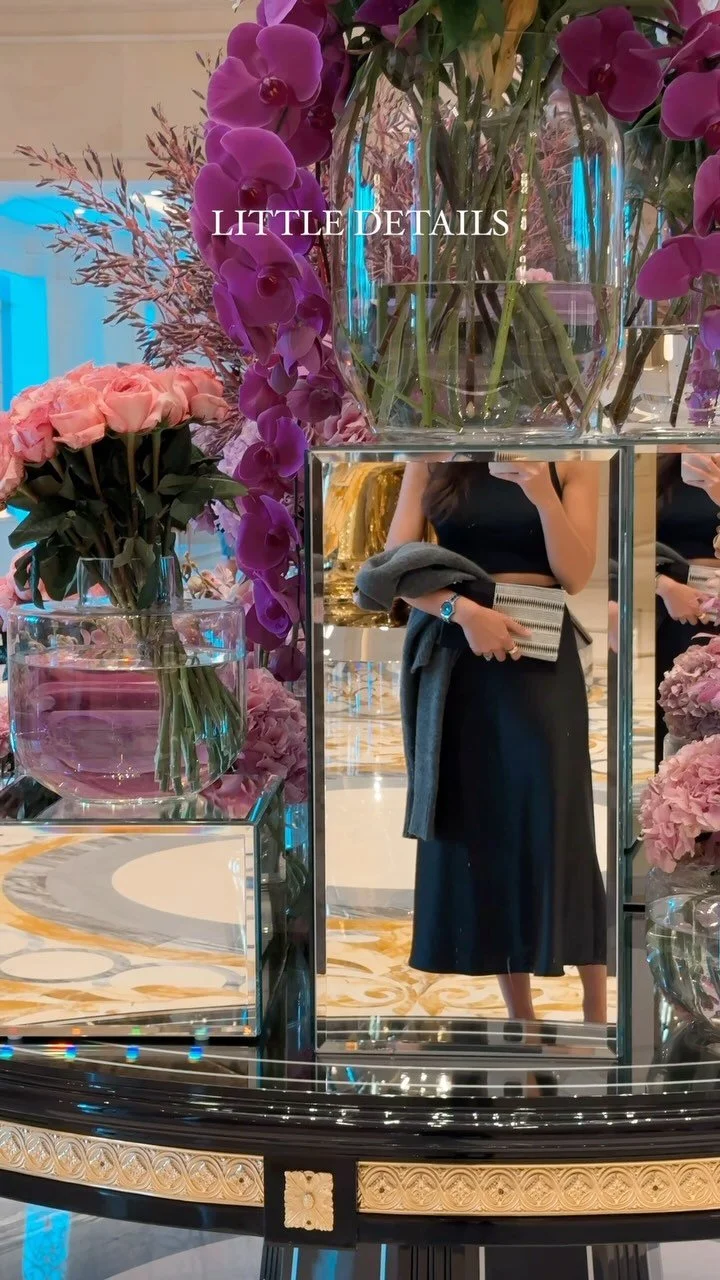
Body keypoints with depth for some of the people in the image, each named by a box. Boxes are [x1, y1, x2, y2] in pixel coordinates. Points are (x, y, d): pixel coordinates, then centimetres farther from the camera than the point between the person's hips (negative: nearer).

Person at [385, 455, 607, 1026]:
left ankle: (597, 1010, 5)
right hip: (457, 652, 2)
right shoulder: (432, 463, 5)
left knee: (557, 826, -4)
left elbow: (575, 575, -7)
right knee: (475, 825, 4)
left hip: (541, 655, -2)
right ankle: (519, 1012, 13)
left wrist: (542, 493, -22)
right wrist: (462, 610, -18)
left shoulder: (569, 463, 1)